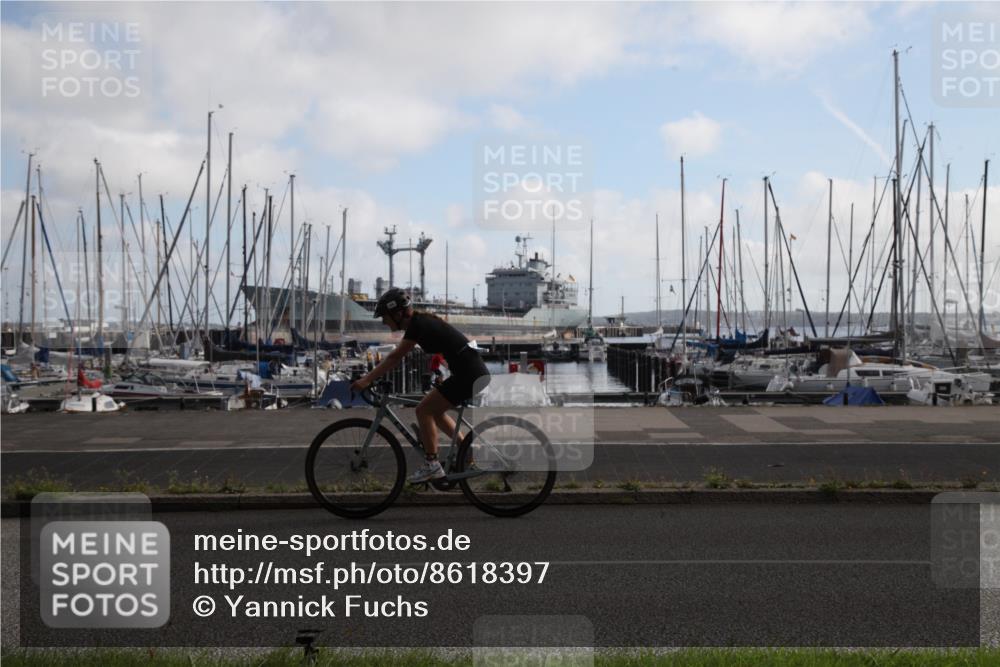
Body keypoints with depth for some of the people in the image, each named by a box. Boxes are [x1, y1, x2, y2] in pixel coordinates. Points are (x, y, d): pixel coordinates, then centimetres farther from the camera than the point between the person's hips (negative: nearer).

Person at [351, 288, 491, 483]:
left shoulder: (418, 325, -13)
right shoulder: (421, 321, 16)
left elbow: (394, 358, -14)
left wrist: (367, 379, -12)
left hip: (467, 374, -10)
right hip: (477, 372, 10)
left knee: (424, 410, -3)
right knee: (435, 411, 20)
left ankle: (432, 465, 0)